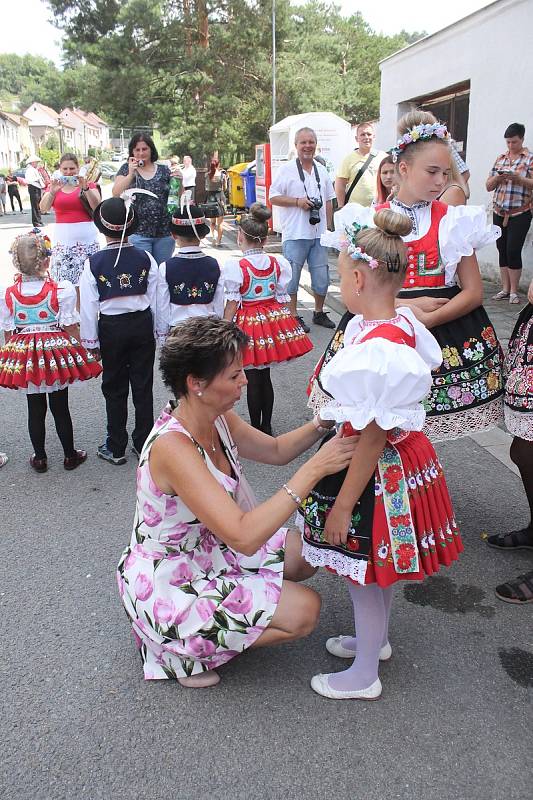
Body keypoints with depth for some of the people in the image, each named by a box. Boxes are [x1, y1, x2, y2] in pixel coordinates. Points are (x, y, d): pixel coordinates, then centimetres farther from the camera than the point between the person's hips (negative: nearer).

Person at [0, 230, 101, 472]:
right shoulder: (62, 290, -14)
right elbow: (70, 328, -9)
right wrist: (78, 354, 4)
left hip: (23, 357, 2)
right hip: (56, 354, -2)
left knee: (35, 409, 15)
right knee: (60, 407, 12)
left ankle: (40, 458, 28)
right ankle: (70, 456, 26)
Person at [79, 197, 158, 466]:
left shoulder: (94, 263, -11)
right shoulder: (145, 258, -6)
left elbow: (89, 306, -7)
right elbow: (155, 299, -1)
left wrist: (91, 341, 3)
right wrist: (156, 331, 11)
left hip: (111, 328, -1)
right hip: (142, 325, 2)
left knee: (114, 388, 11)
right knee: (143, 385, 11)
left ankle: (116, 448, 21)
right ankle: (143, 444, 22)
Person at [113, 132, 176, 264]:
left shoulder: (164, 170, 8)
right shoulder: (126, 169, 6)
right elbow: (116, 194, -6)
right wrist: (131, 174, -15)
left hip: (165, 234, 2)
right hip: (138, 233, -2)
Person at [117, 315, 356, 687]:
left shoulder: (216, 418, -8)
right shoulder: (172, 447, -34)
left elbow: (276, 450, 9)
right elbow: (244, 537, -38)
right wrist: (313, 469, -37)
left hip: (203, 551, 9)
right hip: (167, 584, -8)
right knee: (305, 610, -11)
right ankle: (187, 649, 3)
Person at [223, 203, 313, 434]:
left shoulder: (235, 266, -15)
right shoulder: (277, 263, -2)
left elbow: (232, 303, -11)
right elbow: (281, 297, 5)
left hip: (249, 322, -5)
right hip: (274, 319, 5)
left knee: (253, 379, 6)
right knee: (265, 376, 16)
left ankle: (256, 428, 17)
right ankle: (267, 426, 26)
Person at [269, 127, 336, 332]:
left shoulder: (322, 171, 14)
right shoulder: (286, 169, -3)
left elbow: (329, 201, 19)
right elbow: (273, 197, -5)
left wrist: (328, 226, 12)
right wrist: (297, 202, -14)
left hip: (319, 234, 5)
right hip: (295, 234, -5)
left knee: (321, 275, 9)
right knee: (292, 276, 1)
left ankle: (319, 312, 26)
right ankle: (293, 315, 12)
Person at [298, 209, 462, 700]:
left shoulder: (374, 351, -31)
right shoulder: (401, 321, -3)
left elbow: (372, 440, -26)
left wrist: (342, 506, -17)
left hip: (377, 472, -9)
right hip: (398, 457, 9)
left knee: (364, 569, 10)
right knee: (375, 565, 27)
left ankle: (364, 676, 33)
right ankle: (376, 639, 51)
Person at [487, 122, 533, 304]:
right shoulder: (500, 159, 13)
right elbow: (488, 186, 14)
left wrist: (518, 178, -20)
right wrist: (497, 177, -6)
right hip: (499, 212, 5)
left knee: (513, 251, -7)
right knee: (502, 250, 7)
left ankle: (514, 291, 2)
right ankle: (505, 289, 15)